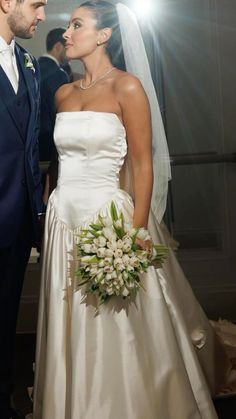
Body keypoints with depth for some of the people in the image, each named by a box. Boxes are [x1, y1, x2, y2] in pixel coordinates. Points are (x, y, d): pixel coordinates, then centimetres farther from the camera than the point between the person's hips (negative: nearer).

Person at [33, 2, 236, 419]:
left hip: (107, 215, -6)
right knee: (73, 333, 13)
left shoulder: (126, 87, -8)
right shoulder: (64, 94, 10)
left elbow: (142, 165, -11)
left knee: (118, 337, 3)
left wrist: (137, 233, -17)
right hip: (63, 219, 6)